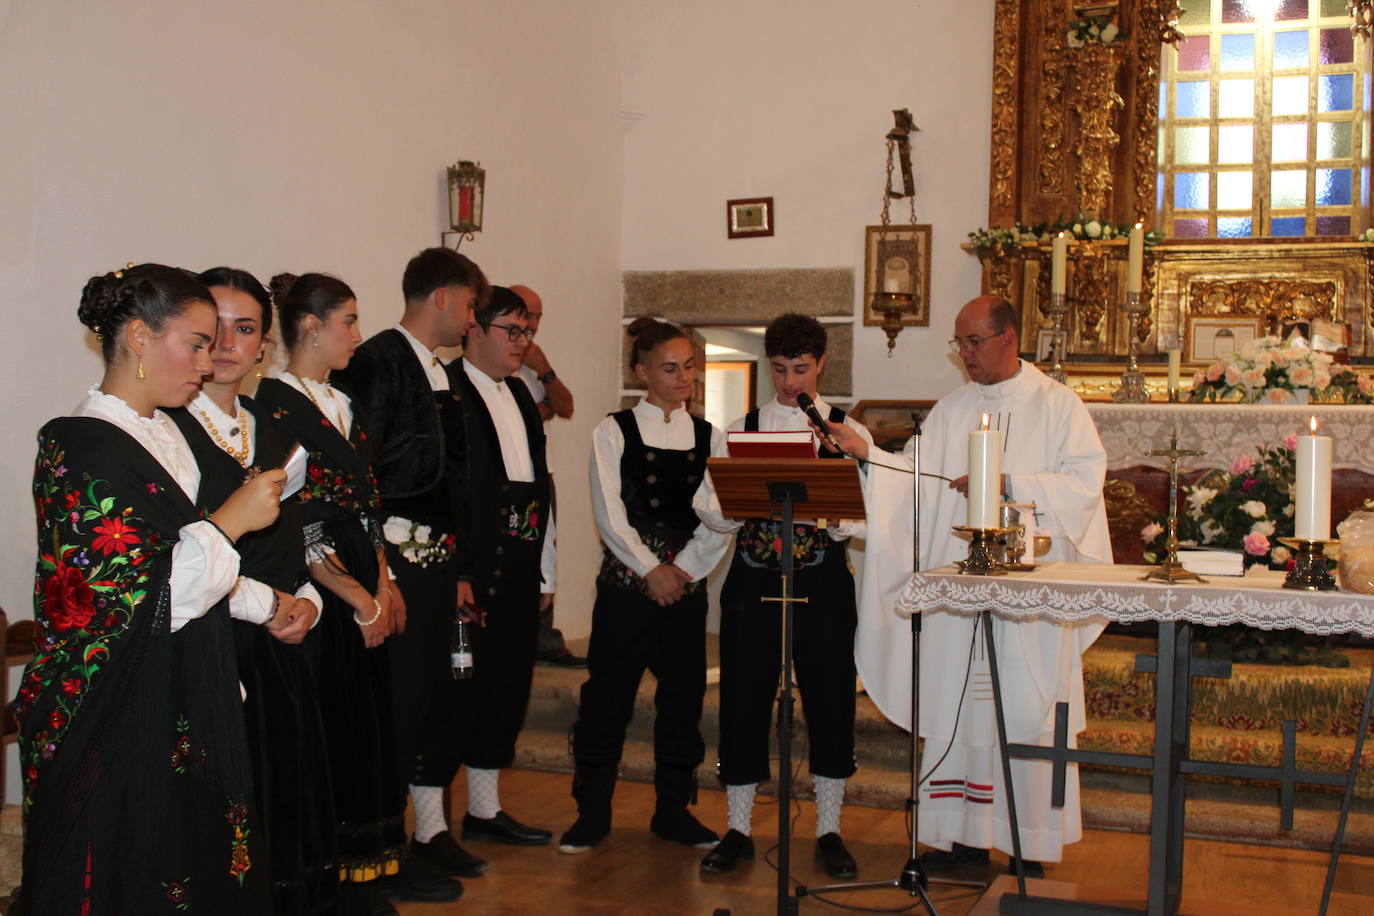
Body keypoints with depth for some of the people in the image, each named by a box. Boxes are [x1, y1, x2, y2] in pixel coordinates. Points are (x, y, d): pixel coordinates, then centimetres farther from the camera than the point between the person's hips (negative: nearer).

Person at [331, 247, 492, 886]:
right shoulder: (378, 362, -10)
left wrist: (461, 567, 19)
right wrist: (375, 569, -19)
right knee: (397, 694, -4)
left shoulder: (442, 377, 18)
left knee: (436, 693, 12)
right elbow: (356, 470, -17)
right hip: (394, 552, -8)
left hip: (438, 556, 9)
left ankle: (431, 829, 22)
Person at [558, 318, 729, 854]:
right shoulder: (615, 432, 1)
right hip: (626, 582, -3)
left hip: (687, 583, 3)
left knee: (683, 698, 8)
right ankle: (592, 814, 12)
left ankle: (673, 811, 21)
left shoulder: (708, 436, 8)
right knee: (607, 697, 0)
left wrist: (684, 569, -9)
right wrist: (651, 570, -11)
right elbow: (609, 512, -6)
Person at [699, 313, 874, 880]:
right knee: (743, 703, 4)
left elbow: (864, 519, -4)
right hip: (752, 578, 1)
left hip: (822, 580, -1)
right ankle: (737, 830, 18)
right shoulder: (741, 430, 8)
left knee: (830, 703, 5)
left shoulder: (849, 433, 5)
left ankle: (828, 832, 20)